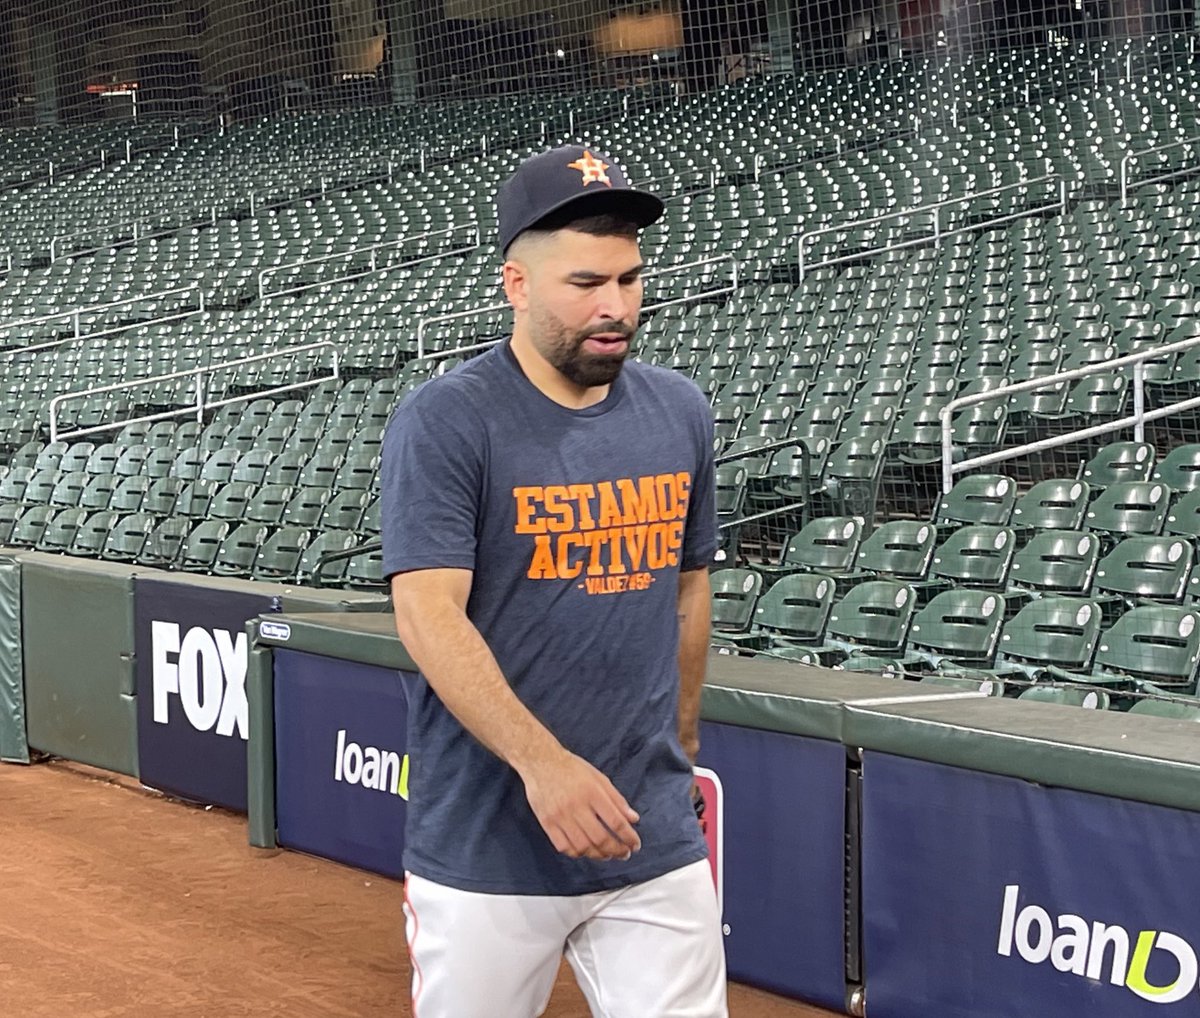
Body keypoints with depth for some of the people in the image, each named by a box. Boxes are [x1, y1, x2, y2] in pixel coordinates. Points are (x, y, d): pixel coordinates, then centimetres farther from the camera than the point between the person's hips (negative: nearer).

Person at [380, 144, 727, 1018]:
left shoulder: (681, 414, 7)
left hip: (656, 847, 4)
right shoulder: (445, 423, -10)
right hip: (485, 847, -4)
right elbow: (428, 615, -18)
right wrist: (541, 760, -29)